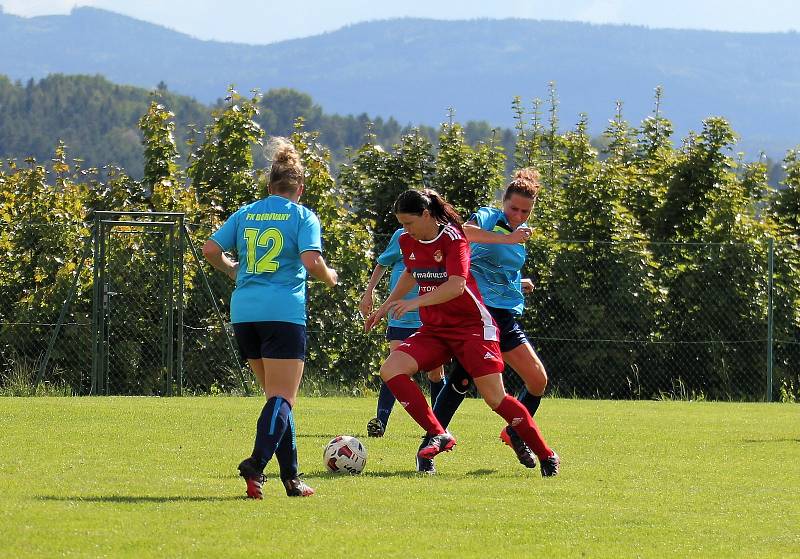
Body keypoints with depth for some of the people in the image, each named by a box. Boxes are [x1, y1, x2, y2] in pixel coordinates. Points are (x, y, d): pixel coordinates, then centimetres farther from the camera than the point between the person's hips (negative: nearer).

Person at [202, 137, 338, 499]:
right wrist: (329, 278, 8)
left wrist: (232, 269, 26)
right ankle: (257, 464, -29)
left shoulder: (246, 214, 13)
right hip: (283, 313, -5)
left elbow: (210, 250, 8)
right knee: (282, 398, -6)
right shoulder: (302, 216, 1)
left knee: (276, 395, 14)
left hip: (243, 313, 5)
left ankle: (291, 477, 14)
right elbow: (311, 261, -12)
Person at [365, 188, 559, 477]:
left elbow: (456, 285, -31)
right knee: (390, 369, -18)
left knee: (495, 398, -12)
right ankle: (437, 434, -15)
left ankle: (546, 456, 3)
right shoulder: (407, 242, 3)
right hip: (434, 329, 6)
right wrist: (385, 306, 26)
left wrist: (415, 302, -41)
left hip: (472, 326, -6)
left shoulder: (453, 239, -17)